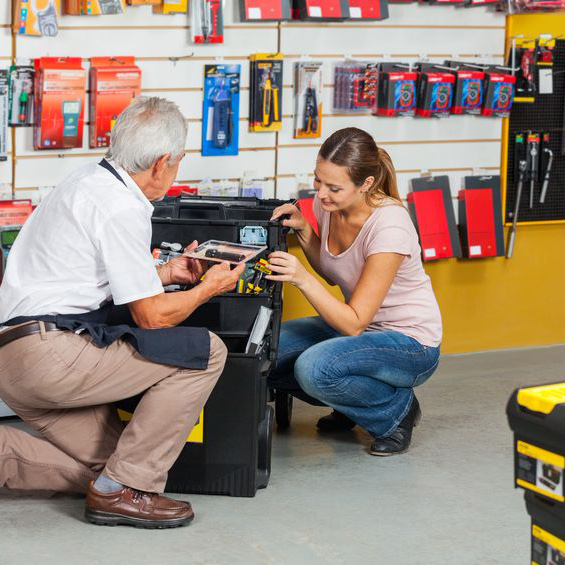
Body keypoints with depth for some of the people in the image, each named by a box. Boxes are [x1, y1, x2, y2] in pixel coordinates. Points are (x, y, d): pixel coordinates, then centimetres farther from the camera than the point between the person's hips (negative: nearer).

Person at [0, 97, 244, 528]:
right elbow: (152, 316, -8)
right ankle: (125, 488, -7)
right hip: (52, 352, -10)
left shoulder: (88, 182, 18)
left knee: (105, 467, 14)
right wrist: (208, 288, 9)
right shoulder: (122, 209, -12)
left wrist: (165, 274, 35)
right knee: (205, 351, -9)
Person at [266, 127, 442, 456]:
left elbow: (354, 324, -26)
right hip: (355, 324, 8)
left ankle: (397, 409, -4)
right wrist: (303, 230, -5)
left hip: (409, 343, -8)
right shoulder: (328, 204, -7)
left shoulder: (389, 227, -28)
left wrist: (303, 279, -36)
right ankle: (352, 406, 11)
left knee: (315, 367, -33)